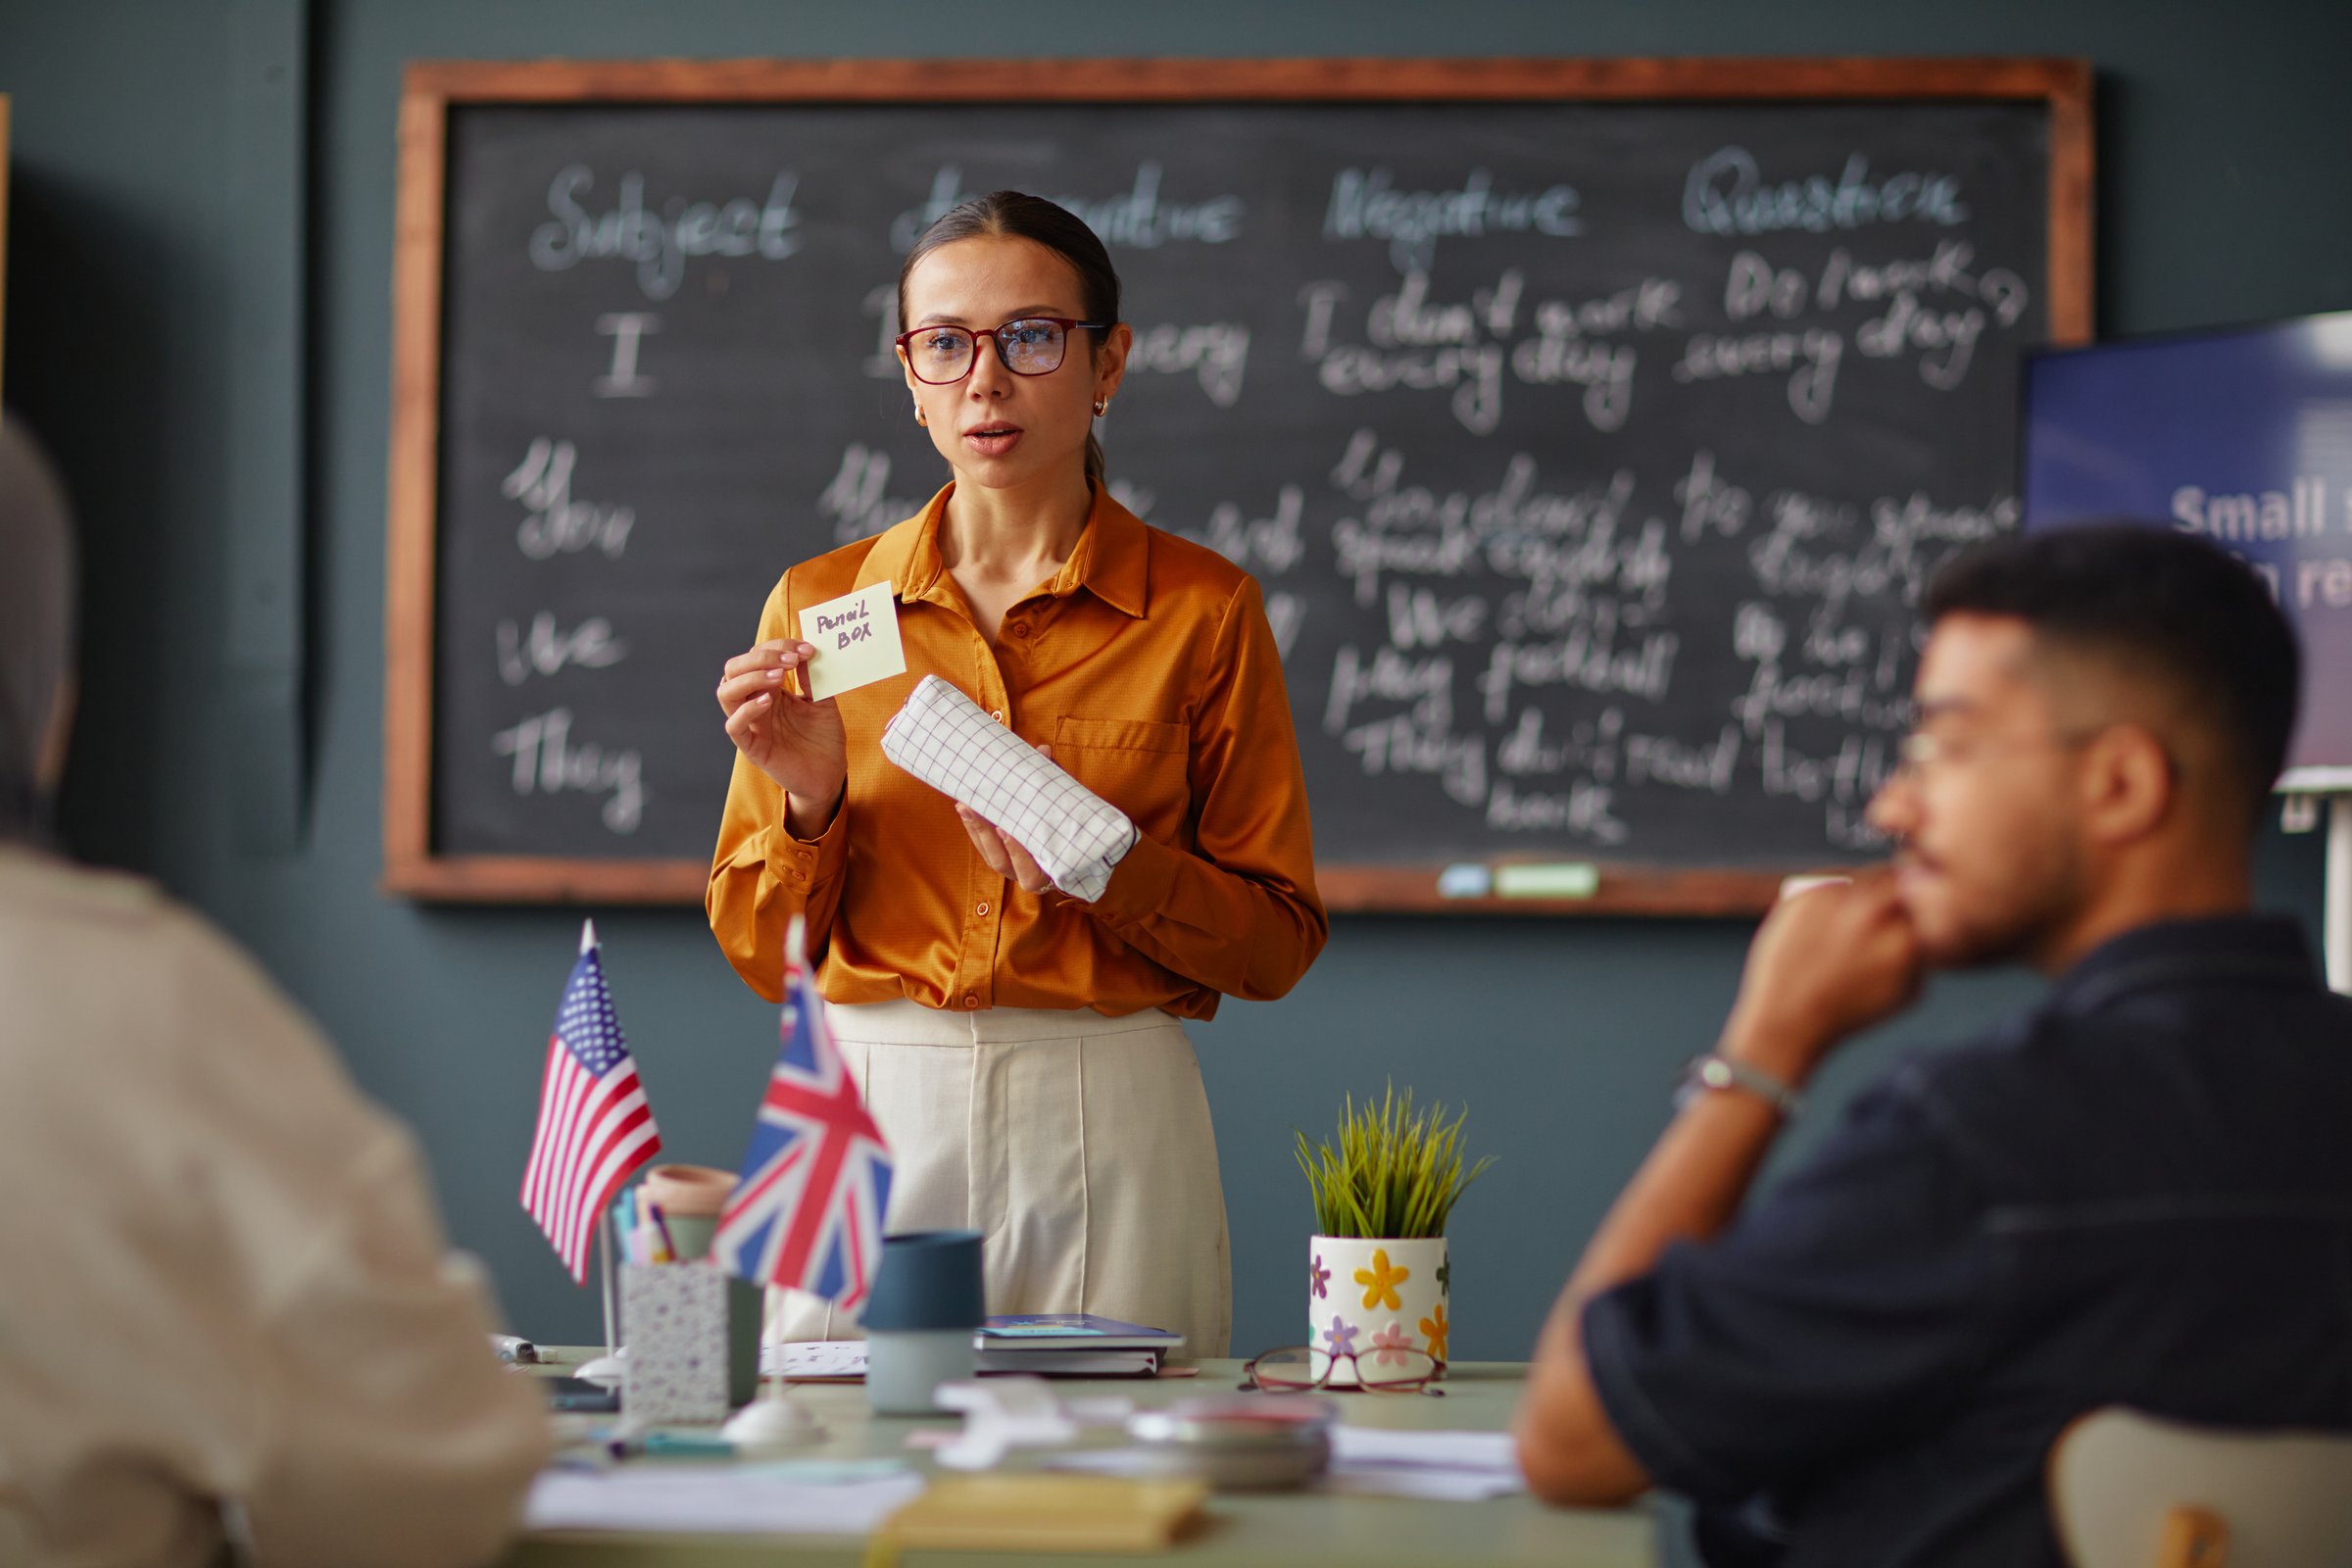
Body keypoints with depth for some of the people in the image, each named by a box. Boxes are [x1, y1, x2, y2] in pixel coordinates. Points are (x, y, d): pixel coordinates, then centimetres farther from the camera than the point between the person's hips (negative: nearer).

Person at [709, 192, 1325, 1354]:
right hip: (872, 1114, 1)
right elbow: (761, 952, 8)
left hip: (1109, 1125, -1)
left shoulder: (1203, 611, 1)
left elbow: (1278, 940, 2)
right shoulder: (818, 606, 6)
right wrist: (806, 806, -10)